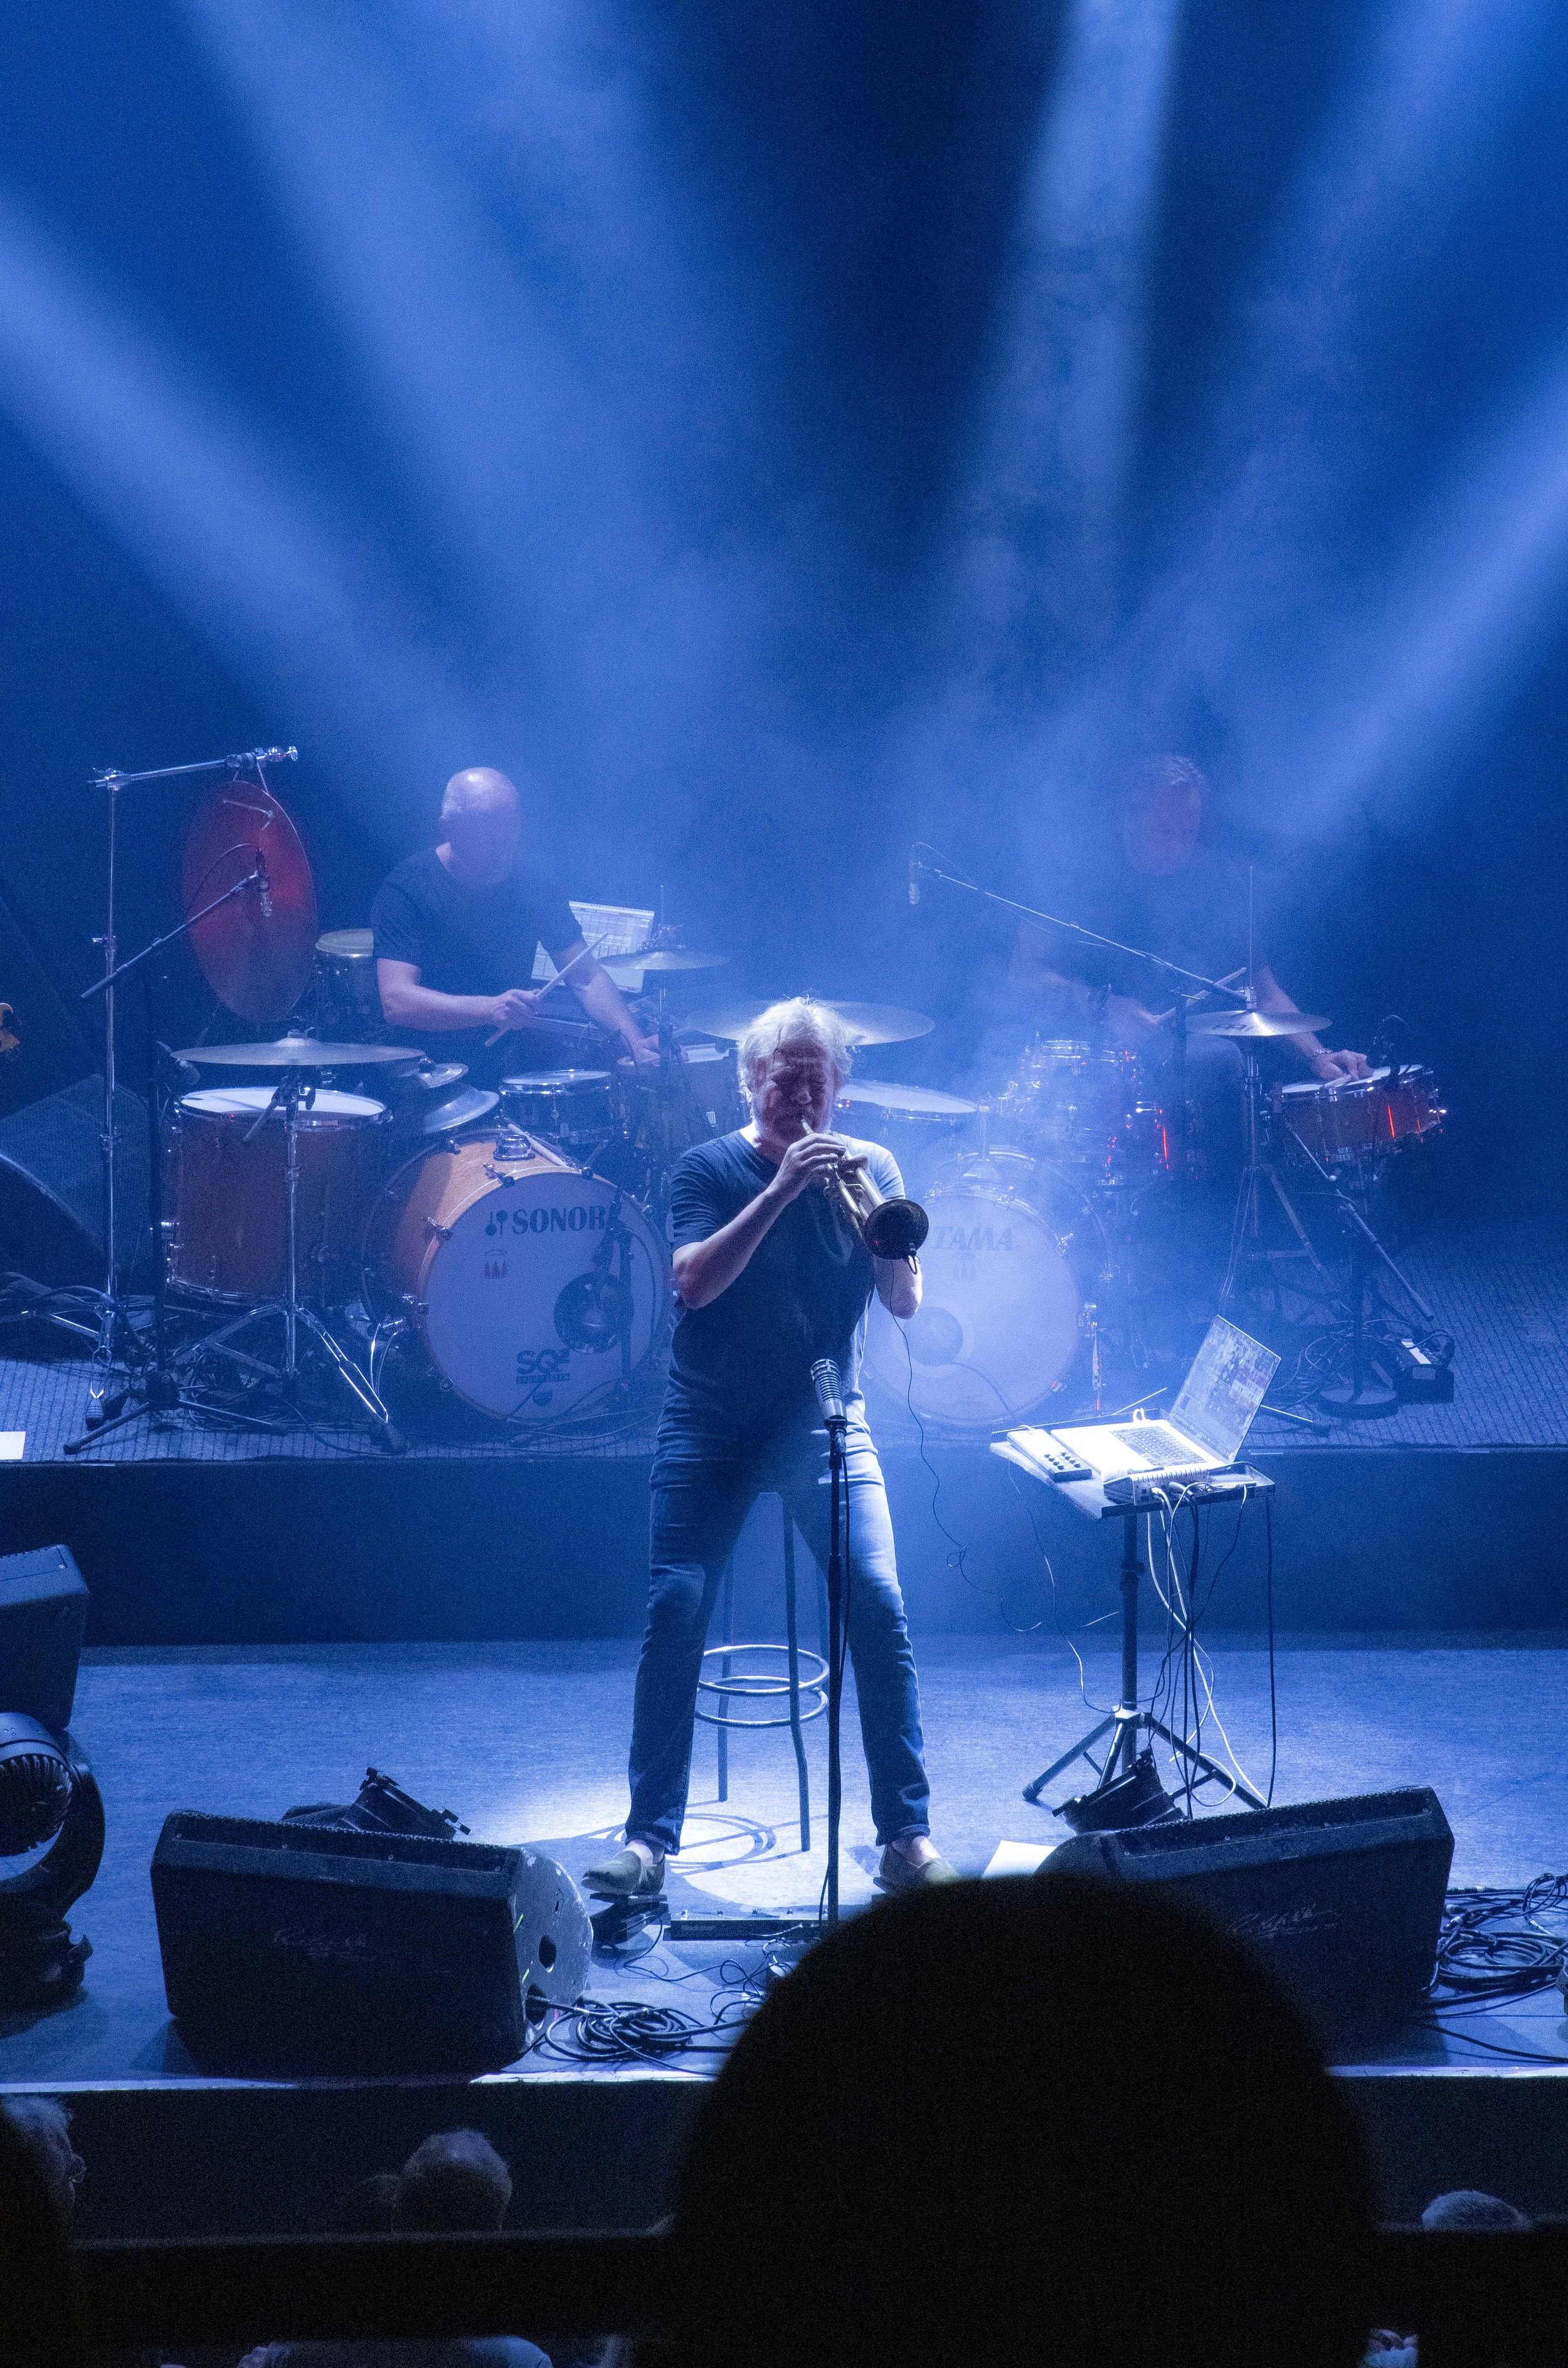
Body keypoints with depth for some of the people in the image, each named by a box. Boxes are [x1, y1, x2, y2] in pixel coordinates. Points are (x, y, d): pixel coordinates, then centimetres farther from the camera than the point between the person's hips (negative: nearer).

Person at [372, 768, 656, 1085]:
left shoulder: (531, 880, 1)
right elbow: (396, 1001, -26)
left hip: (507, 1062, 5)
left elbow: (586, 978, 2)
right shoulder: (406, 890, -15)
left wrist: (634, 1041, -16)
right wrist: (491, 1008, -39)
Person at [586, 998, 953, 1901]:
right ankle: (649, 1839, -1)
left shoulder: (867, 1165, 7)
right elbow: (693, 1283, -17)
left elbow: (906, 1302, -1)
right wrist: (780, 1190, -23)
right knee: (675, 1616, -9)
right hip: (712, 1427, -1)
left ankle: (908, 1836, -4)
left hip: (827, 1424, 1)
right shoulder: (711, 1168, 0)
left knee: (881, 1610, -13)